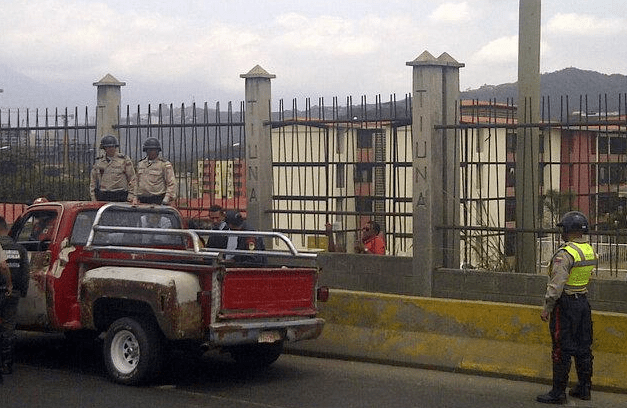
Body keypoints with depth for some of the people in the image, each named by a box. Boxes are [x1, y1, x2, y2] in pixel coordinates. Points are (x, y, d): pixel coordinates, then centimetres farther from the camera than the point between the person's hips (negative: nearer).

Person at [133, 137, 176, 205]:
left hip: (158, 201, -4)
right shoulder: (140, 164, 17)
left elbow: (171, 184, -4)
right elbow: (137, 182, 23)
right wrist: (136, 198, 14)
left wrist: (167, 198, -14)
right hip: (142, 201, 5)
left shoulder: (165, 164, 0)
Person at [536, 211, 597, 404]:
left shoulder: (566, 253, -19)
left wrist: (547, 307, -15)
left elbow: (556, 284, -21)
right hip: (584, 302, 8)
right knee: (583, 347, 15)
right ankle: (584, 388, 23)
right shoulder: (590, 251, 8)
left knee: (562, 350, -3)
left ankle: (558, 392, 0)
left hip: (565, 303, -8)